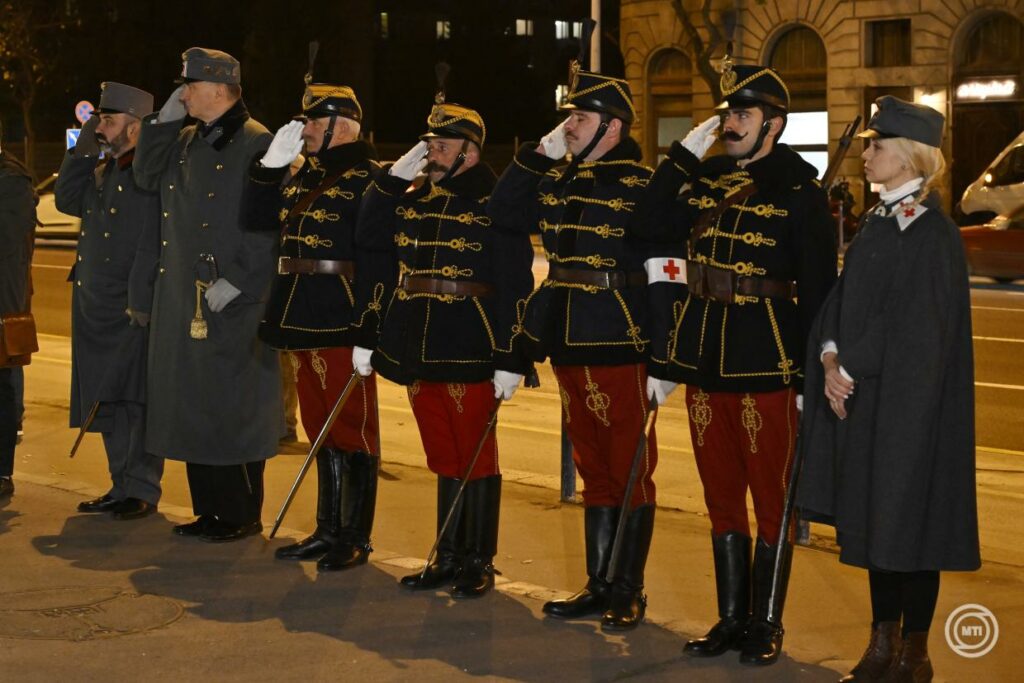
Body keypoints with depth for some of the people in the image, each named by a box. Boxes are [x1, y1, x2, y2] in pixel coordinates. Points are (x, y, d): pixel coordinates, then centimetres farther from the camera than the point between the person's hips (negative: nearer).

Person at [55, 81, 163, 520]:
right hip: (96, 307, 9)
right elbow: (67, 200, 14)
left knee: (136, 400, -1)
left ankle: (142, 491, 7)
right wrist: (83, 149, 8)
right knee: (107, 401, 13)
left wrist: (140, 302, -22)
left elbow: (152, 243, -18)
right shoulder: (103, 171, 15)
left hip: (134, 309, -9)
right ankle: (122, 486, 22)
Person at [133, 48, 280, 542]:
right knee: (194, 408, 12)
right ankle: (210, 509, 22)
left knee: (235, 411, -2)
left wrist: (237, 282, -19)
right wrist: (163, 121, 6)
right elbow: (147, 177, 13)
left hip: (237, 302, -8)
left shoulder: (257, 144, -11)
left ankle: (242, 514, 8)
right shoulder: (186, 141, 15)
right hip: (184, 298, 8)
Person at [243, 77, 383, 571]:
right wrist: (273, 160, 4)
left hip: (341, 324, -8)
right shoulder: (301, 175, 14)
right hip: (300, 321, 8)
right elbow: (259, 217, 13)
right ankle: (329, 529, 24)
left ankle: (355, 538, 8)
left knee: (352, 428, 0)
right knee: (320, 427, 15)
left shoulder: (367, 178, -11)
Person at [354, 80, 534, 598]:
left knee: (475, 458, 4)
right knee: (443, 458, 14)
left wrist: (511, 360, -16)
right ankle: (449, 557, 23)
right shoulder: (411, 202, 12)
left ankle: (479, 563, 13)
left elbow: (515, 287, -11)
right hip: (418, 351, 6)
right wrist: (392, 180, 2)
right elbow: (374, 256, 5)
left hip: (470, 355, -6)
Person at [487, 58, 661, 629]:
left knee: (630, 472, 2)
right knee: (594, 470, 14)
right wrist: (540, 152, 3)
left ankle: (629, 593, 10)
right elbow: (501, 213, 9)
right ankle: (599, 586, 23)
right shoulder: (557, 182, 13)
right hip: (569, 345, 7)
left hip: (621, 345, -7)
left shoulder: (644, 185, -8)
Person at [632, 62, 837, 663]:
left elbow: (818, 286, -9)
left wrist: (812, 375, -12)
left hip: (767, 364, -6)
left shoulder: (800, 191, -6)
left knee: (772, 499, 4)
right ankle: (731, 618, 24)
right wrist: (684, 153, -2)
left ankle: (765, 625, 14)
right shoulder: (707, 180, 10)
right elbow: (652, 226, -4)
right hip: (704, 359, 6)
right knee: (721, 496, 13)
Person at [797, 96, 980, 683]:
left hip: (908, 399, -8)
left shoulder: (931, 232, -14)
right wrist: (831, 357, -6)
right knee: (872, 517, 12)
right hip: (861, 395, 8)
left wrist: (850, 369, -13)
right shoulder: (878, 221, 12)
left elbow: (915, 326, -18)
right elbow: (844, 298, 11)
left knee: (908, 517, 0)